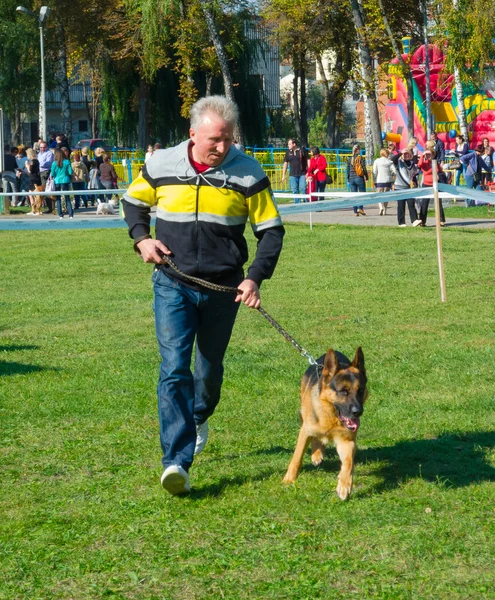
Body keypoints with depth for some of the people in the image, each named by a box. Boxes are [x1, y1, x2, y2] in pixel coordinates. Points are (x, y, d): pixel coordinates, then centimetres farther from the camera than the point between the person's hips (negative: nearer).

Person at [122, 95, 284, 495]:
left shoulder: (248, 173, -6)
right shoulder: (161, 167, -4)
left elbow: (271, 231, 0)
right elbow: (134, 202, 16)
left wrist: (255, 278, -13)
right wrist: (141, 238, -3)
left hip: (223, 289, 1)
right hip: (173, 285, -1)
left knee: (210, 369, 15)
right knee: (174, 369, -13)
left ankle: (197, 418, 49)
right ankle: (176, 462, -16)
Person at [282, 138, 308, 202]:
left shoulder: (302, 150, -1)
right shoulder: (288, 152, 8)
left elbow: (307, 161, 2)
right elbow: (285, 163, 12)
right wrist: (283, 176, 9)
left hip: (302, 174, -3)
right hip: (293, 175, 3)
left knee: (303, 189, -9)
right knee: (295, 191, 3)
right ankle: (297, 204, 9)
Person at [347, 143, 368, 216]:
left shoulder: (349, 159, 3)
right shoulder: (360, 158, -9)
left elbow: (348, 170, 8)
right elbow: (364, 169, -8)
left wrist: (348, 179, 16)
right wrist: (366, 177, 5)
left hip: (352, 179, 4)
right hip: (359, 178, -4)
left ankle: (355, 211, 4)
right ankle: (360, 208, -11)